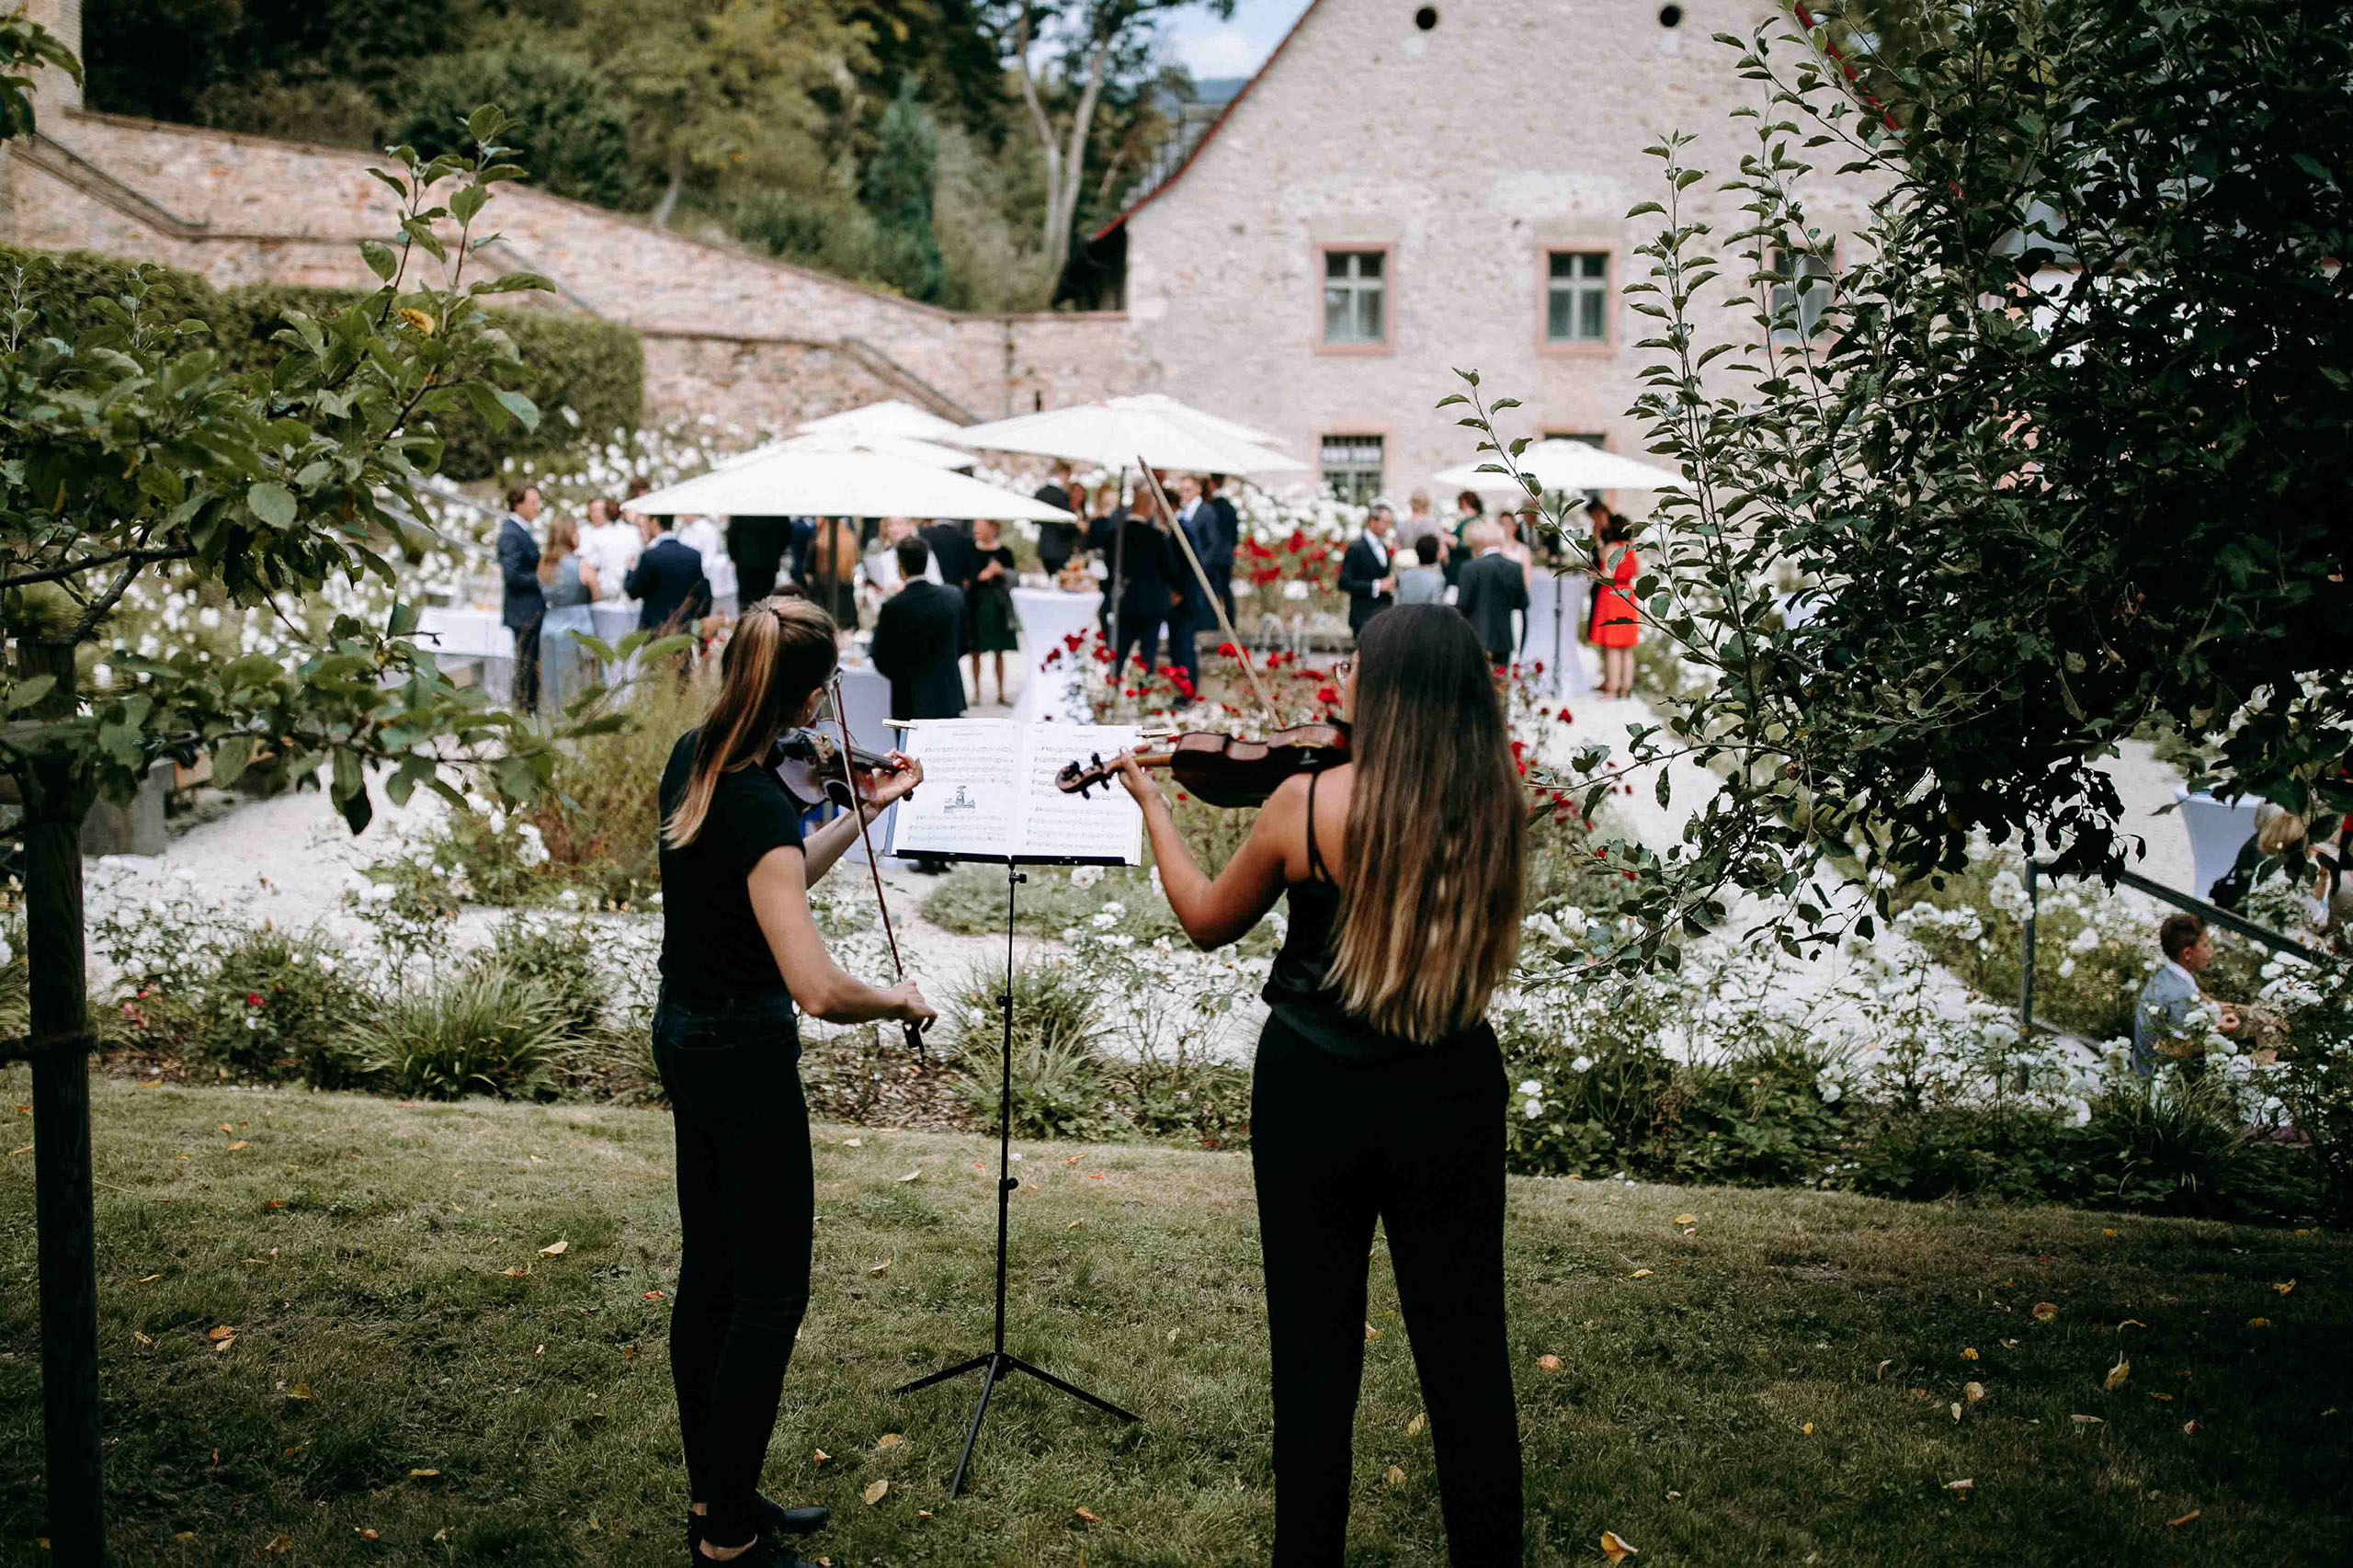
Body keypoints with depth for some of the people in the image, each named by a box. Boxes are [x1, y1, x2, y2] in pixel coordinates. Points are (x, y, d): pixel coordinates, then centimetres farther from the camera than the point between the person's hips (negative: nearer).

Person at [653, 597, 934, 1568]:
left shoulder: (692, 759, 1)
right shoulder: (757, 806, -27)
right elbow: (817, 988, -33)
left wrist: (868, 810, 14)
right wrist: (899, 999, -14)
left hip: (683, 1035, 9)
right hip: (744, 1056, -9)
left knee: (709, 1271, 18)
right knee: (771, 1293, 3)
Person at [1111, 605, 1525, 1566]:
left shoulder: (1308, 802, -17)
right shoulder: (1493, 805, -9)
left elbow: (1206, 919, 0)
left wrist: (1150, 802, 13)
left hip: (1313, 1091, -2)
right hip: (1452, 1098, 2)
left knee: (1315, 1341, 14)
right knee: (1464, 1349, 14)